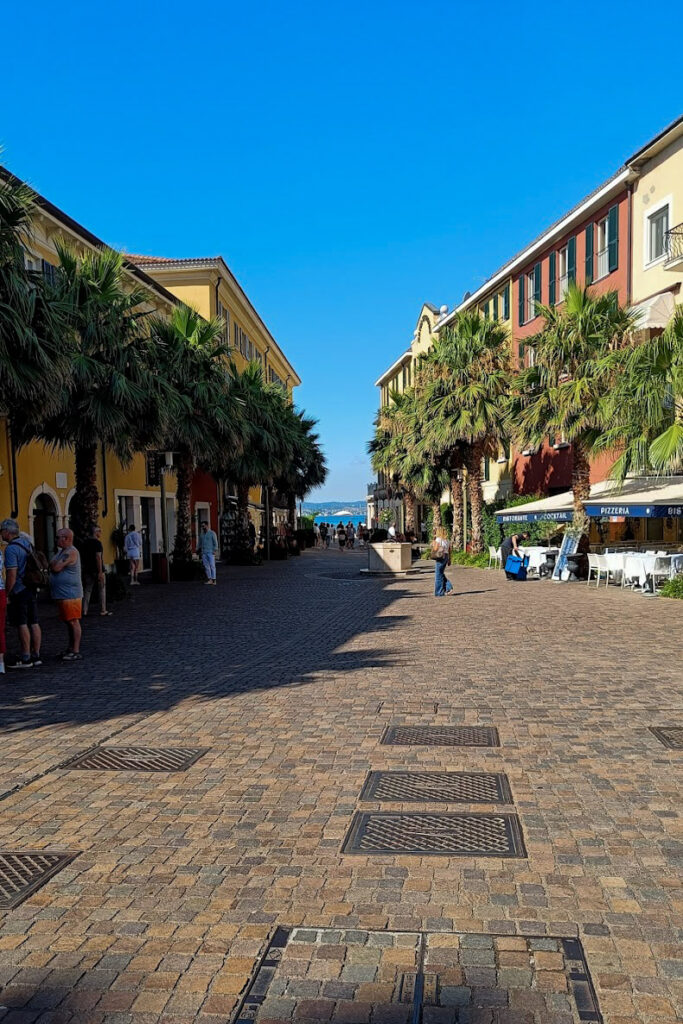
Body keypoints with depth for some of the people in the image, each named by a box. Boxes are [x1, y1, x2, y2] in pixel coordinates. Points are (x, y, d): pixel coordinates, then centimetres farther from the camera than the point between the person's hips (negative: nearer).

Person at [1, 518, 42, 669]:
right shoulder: (26, 542, 10)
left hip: (19, 591, -8)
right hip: (32, 589, 8)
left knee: (21, 624, -3)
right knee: (34, 623, 8)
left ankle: (25, 658, 0)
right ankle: (36, 656, 13)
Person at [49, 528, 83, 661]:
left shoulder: (71, 553, -16)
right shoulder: (61, 551, 18)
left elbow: (56, 568, -21)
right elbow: (54, 567, 18)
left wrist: (53, 564, -1)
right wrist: (54, 565, -2)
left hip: (70, 594, -10)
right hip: (62, 594, 10)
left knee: (73, 622, -7)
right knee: (68, 622, 15)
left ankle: (76, 651, -5)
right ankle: (71, 648, 24)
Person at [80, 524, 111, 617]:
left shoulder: (84, 543, 10)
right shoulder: (97, 543, -12)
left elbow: (82, 558, 13)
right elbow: (98, 557, -19)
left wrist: (82, 570, 19)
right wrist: (100, 572, -20)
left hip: (87, 570, 6)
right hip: (97, 570, -6)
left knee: (87, 591, 8)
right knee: (102, 590, 4)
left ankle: (84, 611, 5)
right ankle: (103, 610, 6)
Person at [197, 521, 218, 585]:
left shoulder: (212, 533, -1)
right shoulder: (201, 534, 15)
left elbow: (215, 542, -4)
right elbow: (200, 543, 22)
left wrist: (215, 550, -12)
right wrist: (198, 550, 11)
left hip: (210, 552, -5)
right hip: (203, 553, 5)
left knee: (212, 566, -7)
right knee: (206, 566, 2)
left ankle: (214, 580, -7)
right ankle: (209, 579, 6)